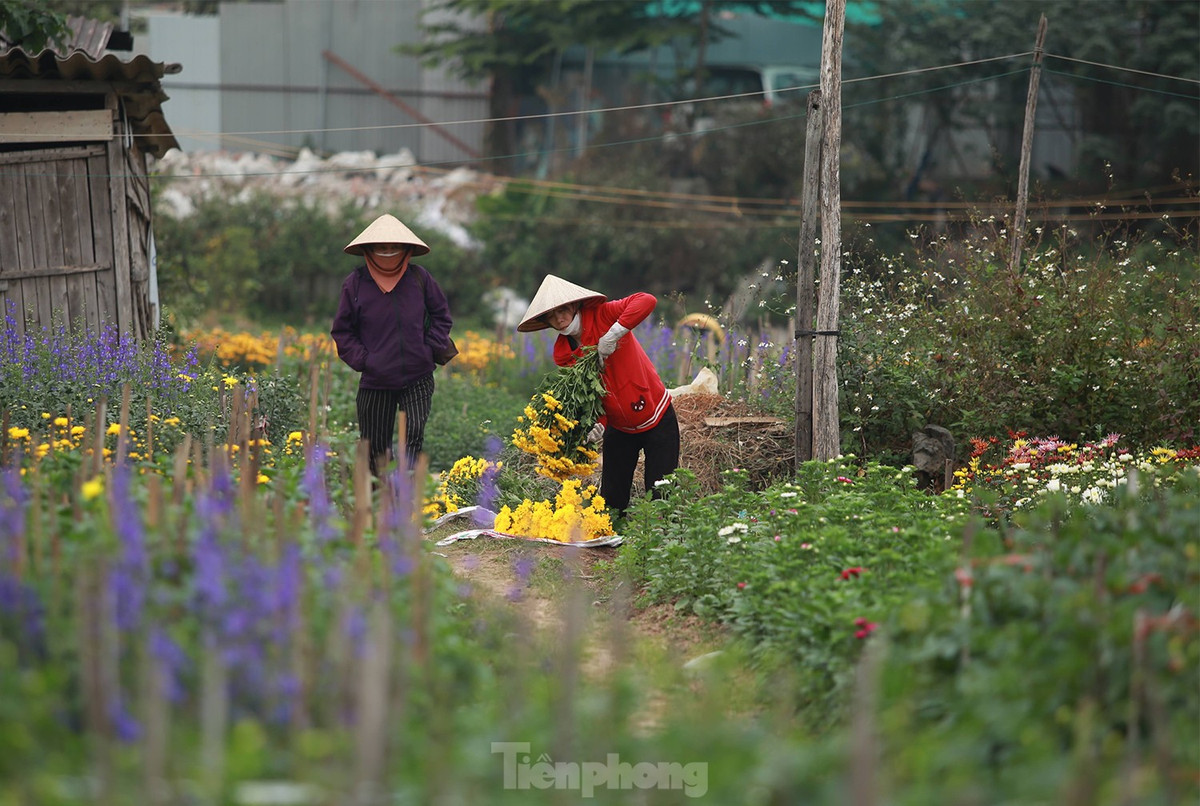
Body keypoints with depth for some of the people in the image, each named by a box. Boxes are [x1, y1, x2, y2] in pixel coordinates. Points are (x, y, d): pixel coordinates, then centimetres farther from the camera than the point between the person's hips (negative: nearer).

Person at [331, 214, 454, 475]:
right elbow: (342, 330, 6)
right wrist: (362, 360, -6)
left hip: (418, 378, 0)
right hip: (376, 381, 0)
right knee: (376, 447, 7)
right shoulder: (356, 283, -2)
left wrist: (430, 350, 0)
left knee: (414, 434, -16)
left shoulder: (420, 278, 0)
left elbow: (442, 316, 13)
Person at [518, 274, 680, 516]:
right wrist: (598, 425, -22)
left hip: (656, 419, -5)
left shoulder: (601, 315, -16)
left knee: (661, 496, -4)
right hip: (619, 428, 5)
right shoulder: (563, 354, -2)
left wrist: (613, 334, -36)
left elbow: (647, 301, -31)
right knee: (611, 500, 6)